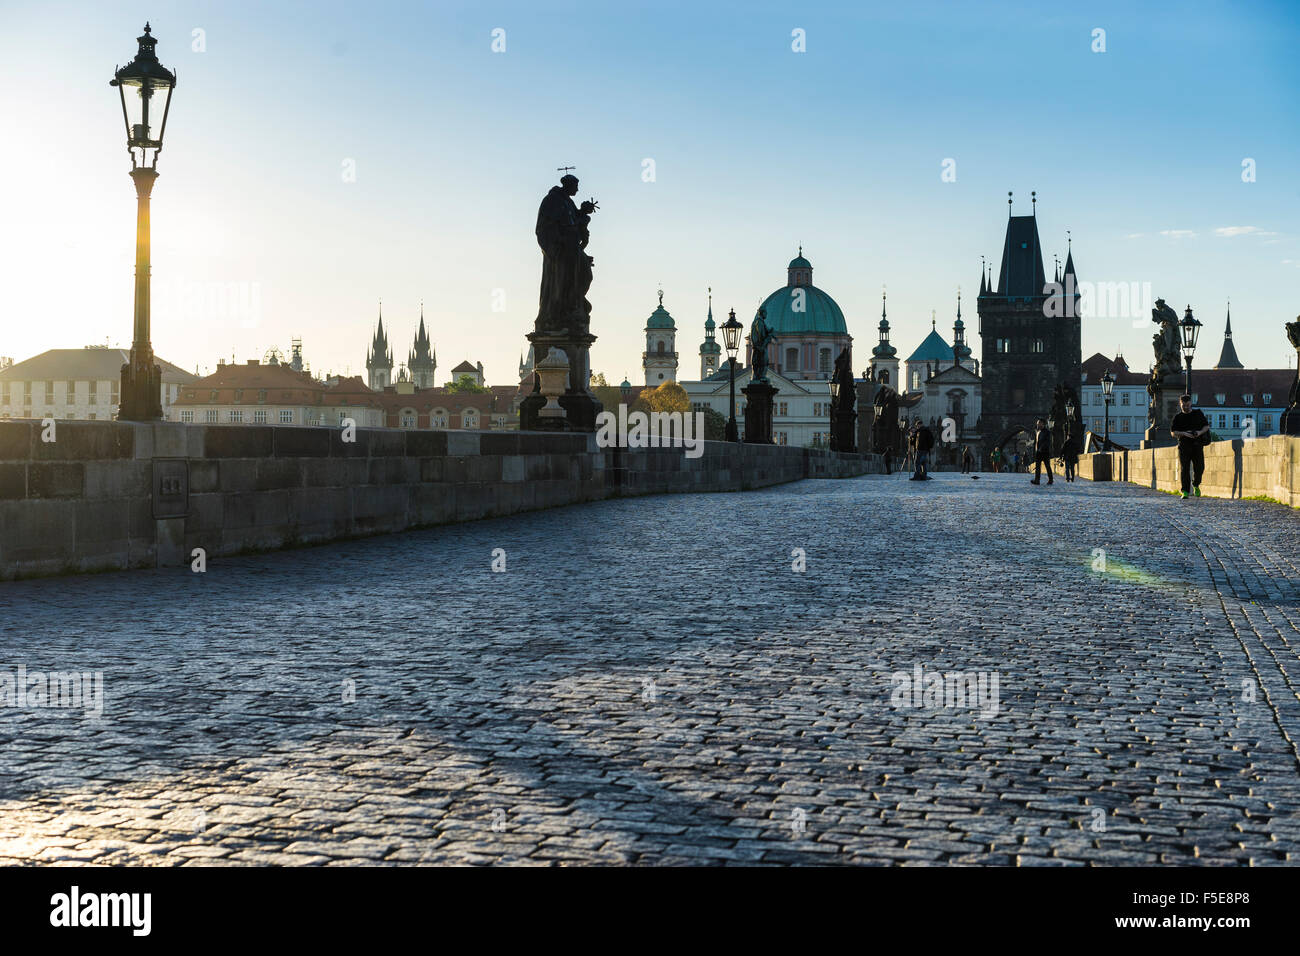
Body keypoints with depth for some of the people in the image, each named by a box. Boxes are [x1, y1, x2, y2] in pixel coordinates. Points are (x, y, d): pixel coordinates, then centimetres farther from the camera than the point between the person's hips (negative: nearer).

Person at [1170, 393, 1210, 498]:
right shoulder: (1177, 417, 8)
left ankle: (1196, 485, 27)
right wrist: (1184, 433, -16)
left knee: (1199, 468, -1)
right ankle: (1185, 492, -7)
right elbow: (1173, 432, 2)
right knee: (1184, 469, -8)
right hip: (1184, 445, -1)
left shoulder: (1198, 413, 12)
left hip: (1197, 444, 1)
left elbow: (1206, 426, 13)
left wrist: (1200, 432, -9)